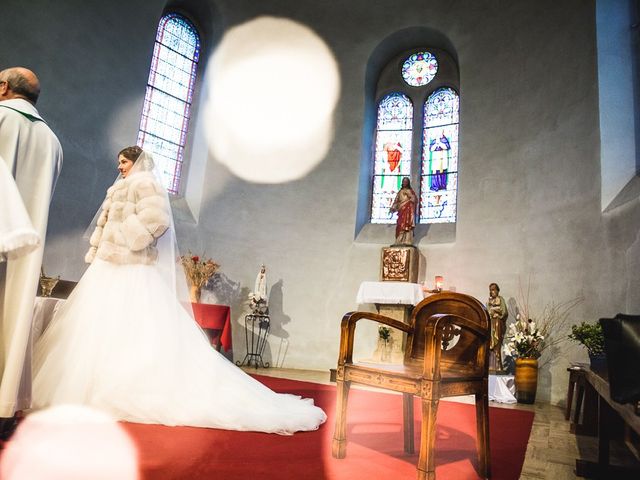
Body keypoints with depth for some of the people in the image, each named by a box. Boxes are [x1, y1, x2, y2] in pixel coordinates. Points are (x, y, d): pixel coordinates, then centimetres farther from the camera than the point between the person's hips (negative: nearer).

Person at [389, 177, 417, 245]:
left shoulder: (411, 191, 7)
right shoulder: (400, 192, 19)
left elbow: (415, 200, -3)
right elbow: (396, 201, 14)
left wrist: (409, 195, -15)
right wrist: (392, 208, 3)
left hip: (408, 210, -4)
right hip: (401, 210, 4)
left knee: (407, 225, -12)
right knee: (400, 225, -3)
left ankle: (407, 241, -15)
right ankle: (400, 241, -2)